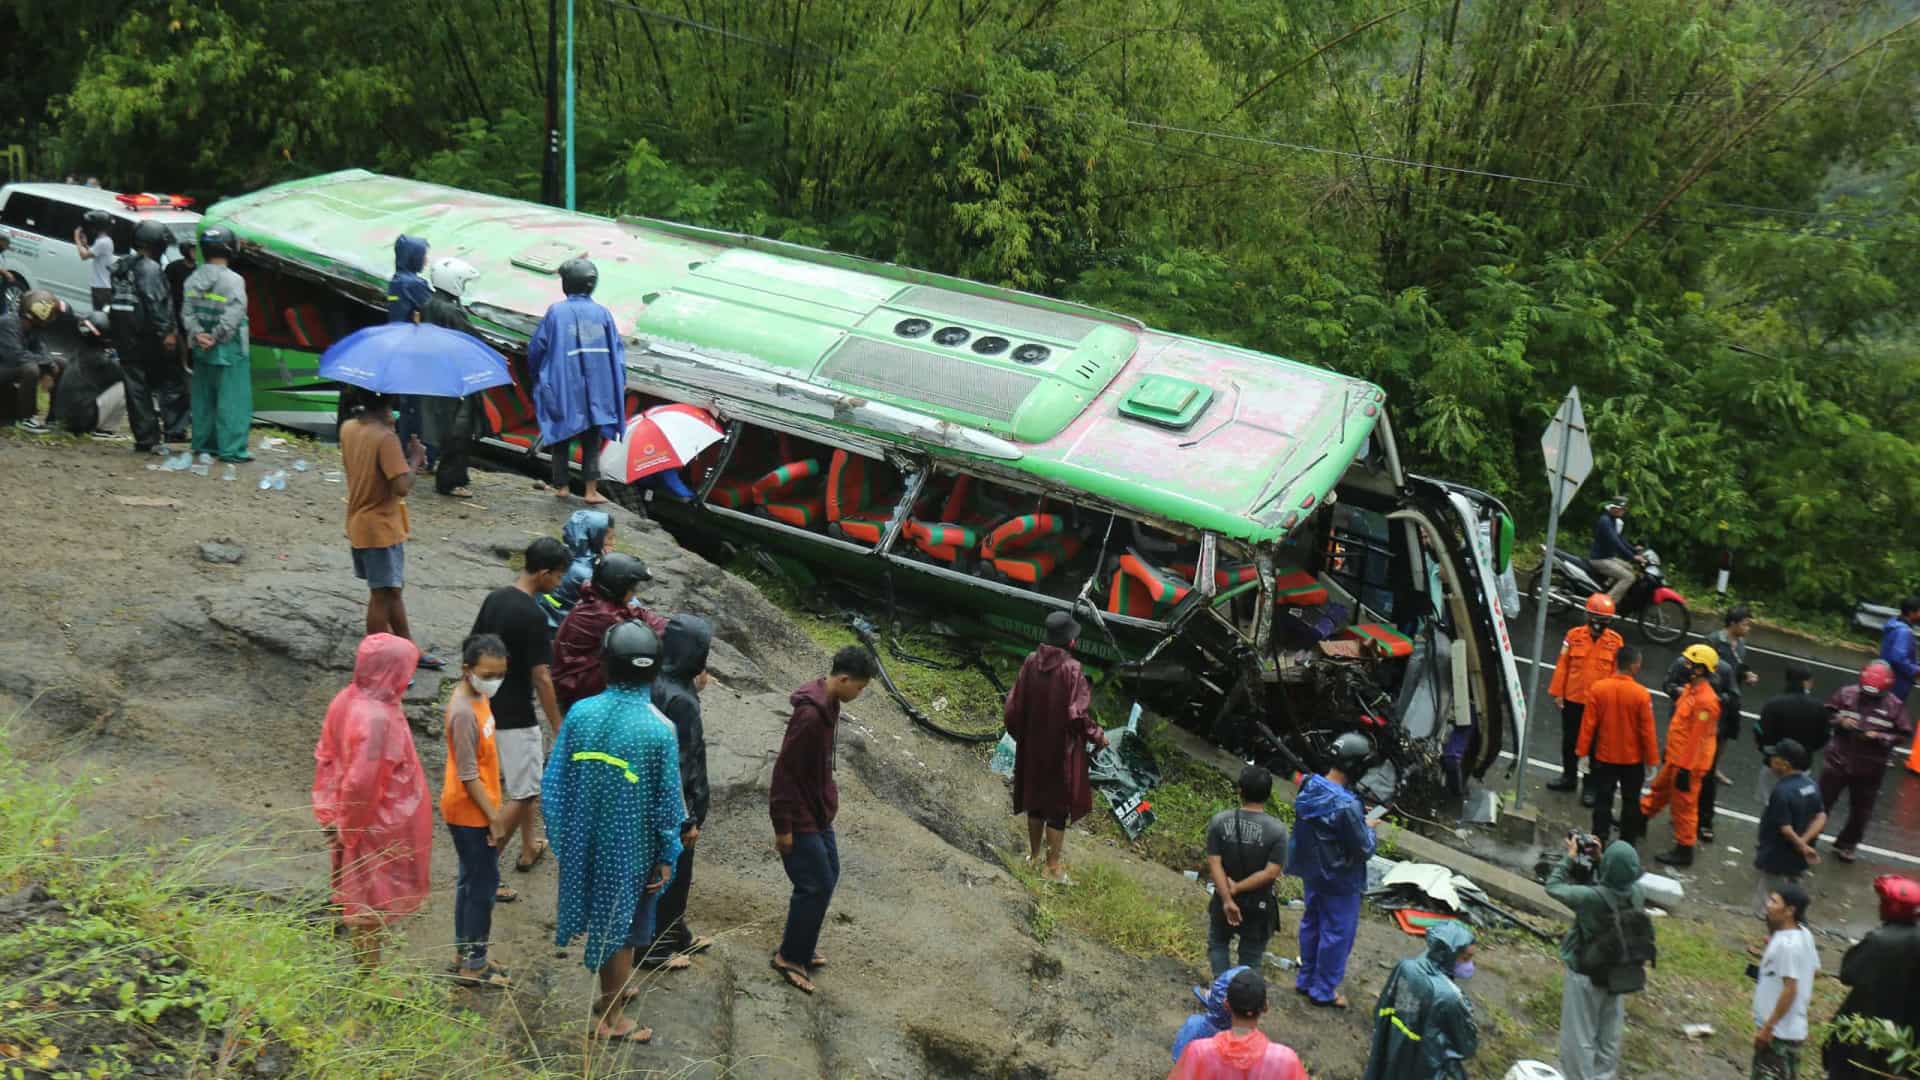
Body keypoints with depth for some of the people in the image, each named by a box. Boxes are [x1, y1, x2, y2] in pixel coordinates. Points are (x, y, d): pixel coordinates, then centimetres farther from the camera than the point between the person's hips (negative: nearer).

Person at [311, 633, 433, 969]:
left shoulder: (347, 699, -6)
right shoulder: (376, 718, -33)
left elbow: (325, 755, 5)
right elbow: (361, 782, -31)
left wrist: (330, 812, 9)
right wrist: (347, 826, -15)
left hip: (355, 821, 8)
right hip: (377, 826, -8)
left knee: (362, 894, 25)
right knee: (372, 902, 9)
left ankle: (363, 961, 43)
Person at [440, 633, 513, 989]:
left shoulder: (477, 696, 3)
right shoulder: (464, 712, -26)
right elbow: (468, 775, -23)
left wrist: (494, 808, 18)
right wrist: (493, 817, -18)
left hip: (477, 808, 9)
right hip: (470, 812, -9)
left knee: (474, 880, 18)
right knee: (482, 884, 0)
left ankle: (465, 953, 29)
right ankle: (473, 965, 11)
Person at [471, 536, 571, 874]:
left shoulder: (494, 598, 1)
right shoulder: (533, 616, -23)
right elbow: (541, 677, -21)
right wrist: (558, 725, -13)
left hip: (488, 708, 9)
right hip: (515, 716, -9)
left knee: (526, 781, 24)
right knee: (523, 792, 3)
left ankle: (530, 848, 36)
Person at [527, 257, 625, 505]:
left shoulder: (556, 312, -6)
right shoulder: (603, 314, 0)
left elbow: (536, 348, -1)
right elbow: (617, 352, 1)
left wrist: (539, 377, 16)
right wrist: (619, 386, 10)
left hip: (563, 389, -1)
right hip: (597, 390, 1)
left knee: (561, 437, 13)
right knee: (592, 441, 8)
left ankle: (561, 486, 18)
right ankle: (591, 490, 4)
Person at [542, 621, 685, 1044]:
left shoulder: (581, 713, -12)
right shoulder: (659, 729, -21)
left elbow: (554, 782, -4)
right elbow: (666, 801, -14)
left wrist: (561, 835, 10)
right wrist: (667, 856, -1)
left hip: (584, 841, 4)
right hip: (630, 847, -4)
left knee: (603, 917, 24)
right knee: (621, 925, 13)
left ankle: (611, 992, 44)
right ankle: (610, 1018, 26)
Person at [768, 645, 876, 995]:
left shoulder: (828, 705, 3)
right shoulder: (810, 715, -27)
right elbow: (785, 770, -24)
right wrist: (783, 827, -19)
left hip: (819, 813, 10)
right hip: (801, 818, -10)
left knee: (828, 877, 16)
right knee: (817, 886, -3)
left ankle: (802, 947, 30)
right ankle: (790, 957, 11)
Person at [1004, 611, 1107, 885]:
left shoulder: (1031, 662, -8)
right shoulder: (1071, 669, -23)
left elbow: (1014, 704, -1)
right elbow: (1078, 714, -22)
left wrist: (1019, 733, 17)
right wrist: (1098, 736, -5)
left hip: (1033, 747, 5)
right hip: (1062, 748, -5)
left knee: (1035, 799, 21)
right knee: (1058, 804, 8)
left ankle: (1034, 855, 35)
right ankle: (1052, 866, 15)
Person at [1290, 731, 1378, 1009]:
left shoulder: (1309, 788, -8)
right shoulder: (1347, 806, -32)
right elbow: (1364, 850, -23)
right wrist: (1369, 829, -2)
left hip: (1311, 871, 8)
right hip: (1340, 881, -8)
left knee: (1311, 923, 23)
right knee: (1337, 933, 10)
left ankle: (1306, 978, 38)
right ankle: (1324, 991, 23)